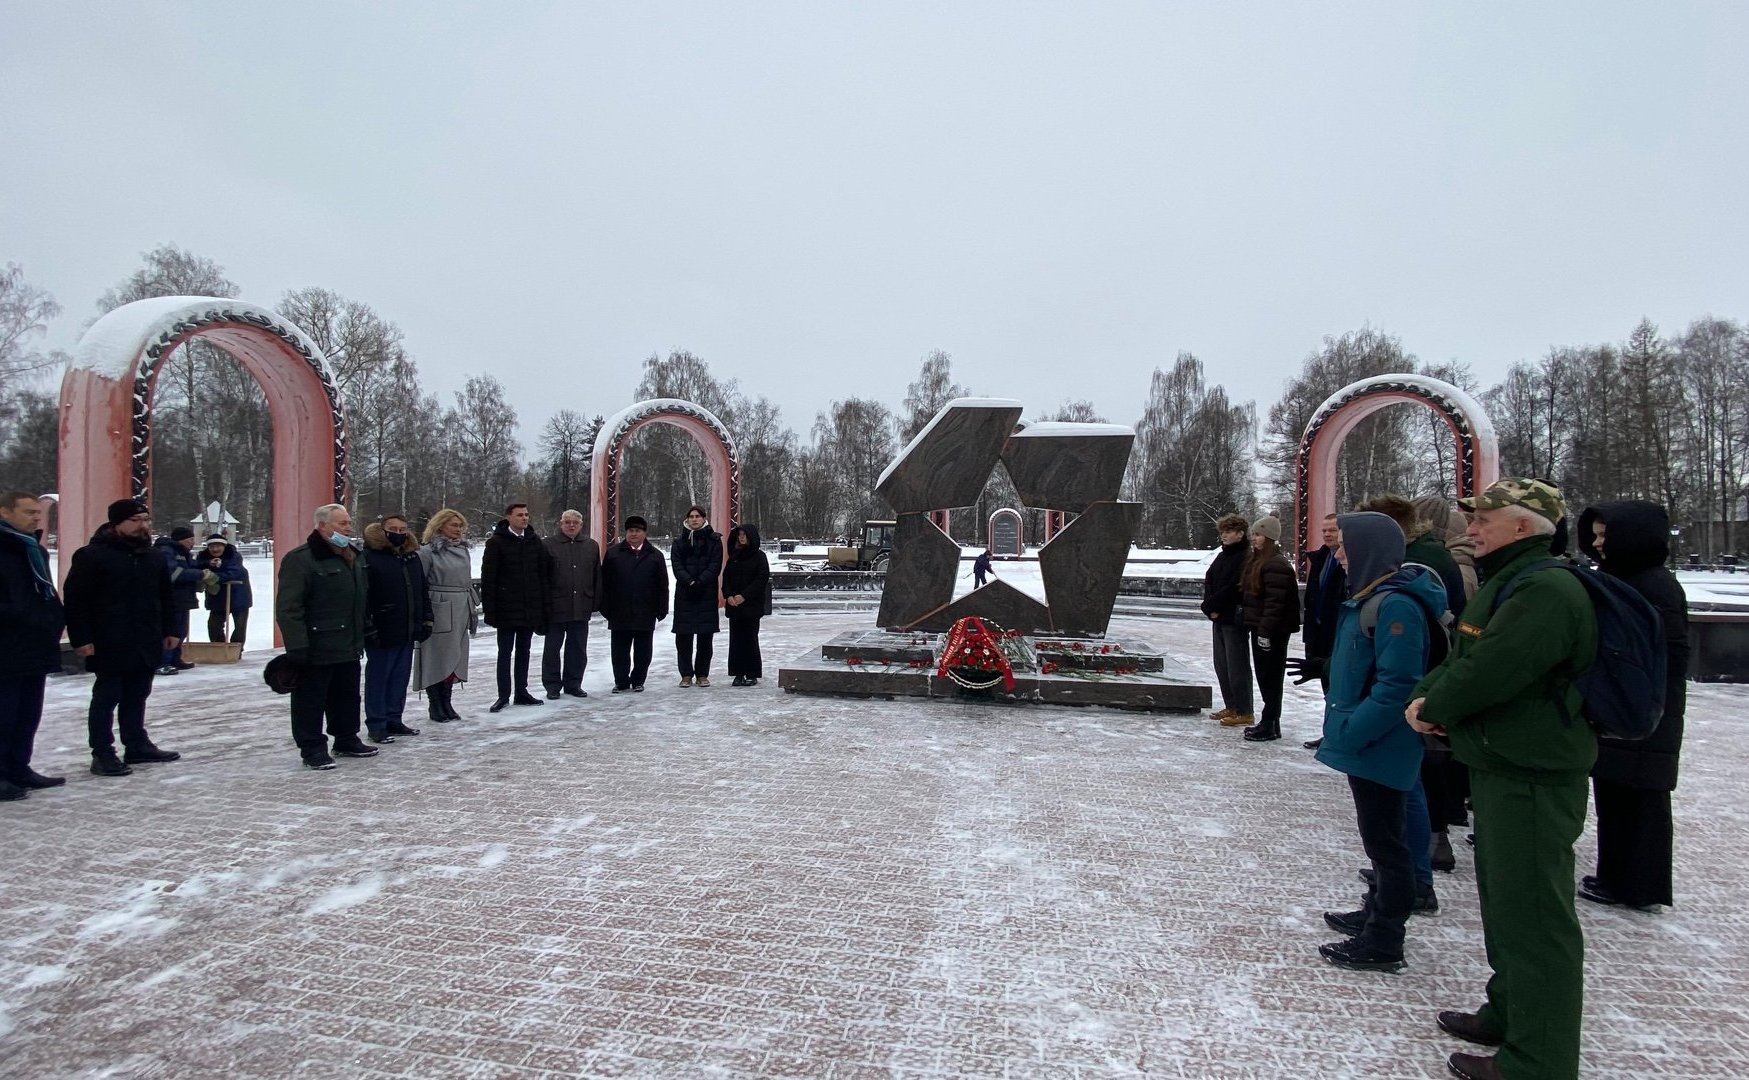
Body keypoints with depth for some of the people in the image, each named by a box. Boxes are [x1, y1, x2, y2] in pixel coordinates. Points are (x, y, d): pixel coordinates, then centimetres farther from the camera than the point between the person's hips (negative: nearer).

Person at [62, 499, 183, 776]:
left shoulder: (153, 558, 13)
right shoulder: (91, 556, -8)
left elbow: (166, 598, 20)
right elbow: (75, 601, -11)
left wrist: (170, 629, 14)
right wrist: (81, 638, -14)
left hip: (147, 644, 6)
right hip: (110, 645, -6)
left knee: (137, 696, 15)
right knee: (106, 698, 1)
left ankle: (137, 746, 24)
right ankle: (102, 753, 8)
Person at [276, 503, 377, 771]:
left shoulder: (354, 557, 12)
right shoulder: (300, 559, -14)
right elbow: (288, 607, -18)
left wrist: (365, 632, 20)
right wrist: (298, 645, -22)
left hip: (349, 647, 8)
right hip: (316, 649, -8)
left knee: (347, 696, 17)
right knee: (311, 699, 2)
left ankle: (347, 740, 30)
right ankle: (312, 749, 11)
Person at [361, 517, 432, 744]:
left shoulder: (412, 557, 13)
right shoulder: (369, 558, -9)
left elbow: (423, 591, 19)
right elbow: (362, 596, -14)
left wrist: (426, 620, 15)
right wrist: (368, 627, -17)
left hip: (408, 632, 7)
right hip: (382, 633, -7)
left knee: (400, 678, 14)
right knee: (378, 679, 3)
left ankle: (394, 719, 25)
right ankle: (376, 725, 11)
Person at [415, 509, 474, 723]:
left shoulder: (463, 551, 13)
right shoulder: (428, 552, -6)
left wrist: (472, 610, 16)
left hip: (460, 614, 6)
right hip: (439, 614, -6)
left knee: (454, 659, 9)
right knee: (437, 658, 0)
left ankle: (447, 703, 19)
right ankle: (435, 706, 9)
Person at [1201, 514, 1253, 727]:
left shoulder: (1245, 558, -13)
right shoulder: (1222, 556, 15)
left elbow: (1234, 588, -20)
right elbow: (1208, 582, 11)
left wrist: (1211, 605, -13)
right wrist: (1210, 607, -4)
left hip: (1235, 619, -9)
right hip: (1219, 618, 9)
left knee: (1237, 666, -5)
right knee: (1221, 665, 14)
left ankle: (1244, 713, 2)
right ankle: (1231, 707, 25)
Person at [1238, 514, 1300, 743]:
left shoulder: (1276, 564, -16)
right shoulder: (1256, 561, 15)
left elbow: (1275, 602, -22)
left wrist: (1265, 631, -23)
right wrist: (1254, 626, 16)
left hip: (1273, 630, -10)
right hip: (1259, 627, 10)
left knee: (1270, 676, -3)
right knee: (1263, 675, 14)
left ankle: (1270, 725, 3)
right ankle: (1269, 721, 23)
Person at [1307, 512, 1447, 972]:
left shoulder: (1395, 605, -22)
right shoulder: (1367, 597, 9)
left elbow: (1397, 685, -26)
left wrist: (1353, 731, -22)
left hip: (1380, 746, -10)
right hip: (1365, 742, 10)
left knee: (1384, 839, 2)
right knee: (1378, 835, 22)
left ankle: (1383, 943, 14)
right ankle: (1376, 913, 37)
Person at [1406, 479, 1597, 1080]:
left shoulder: (1547, 590, -21)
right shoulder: (1510, 581, 15)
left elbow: (1487, 673, -27)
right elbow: (1460, 659, 15)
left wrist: (1433, 708, -8)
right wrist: (1429, 698, -5)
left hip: (1532, 779, -11)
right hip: (1500, 769, 11)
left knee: (1531, 917, -1)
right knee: (1503, 900, 23)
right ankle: (1509, 1015, 39)